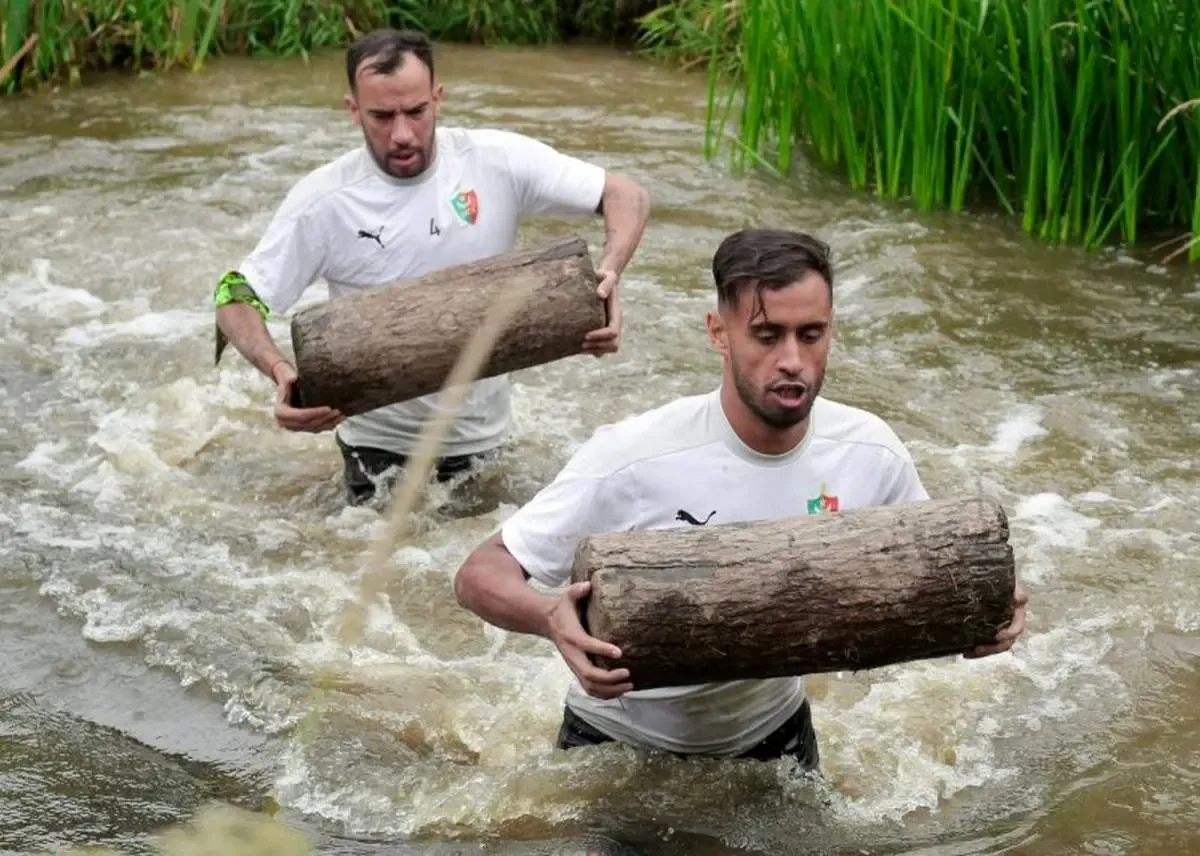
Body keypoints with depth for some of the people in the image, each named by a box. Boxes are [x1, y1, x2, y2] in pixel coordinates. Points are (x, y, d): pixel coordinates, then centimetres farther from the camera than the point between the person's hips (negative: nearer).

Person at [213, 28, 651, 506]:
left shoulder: (498, 161, -13)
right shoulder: (323, 201, -15)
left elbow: (627, 195, -8)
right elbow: (236, 299, -10)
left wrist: (609, 273, -29)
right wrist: (281, 372, -31)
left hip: (484, 435, 1)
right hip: (379, 445, -1)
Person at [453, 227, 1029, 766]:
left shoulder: (868, 452, -18)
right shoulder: (634, 458, -31)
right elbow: (480, 573, -26)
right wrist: (551, 616, -48)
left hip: (773, 732, 3)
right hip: (624, 742, -3)